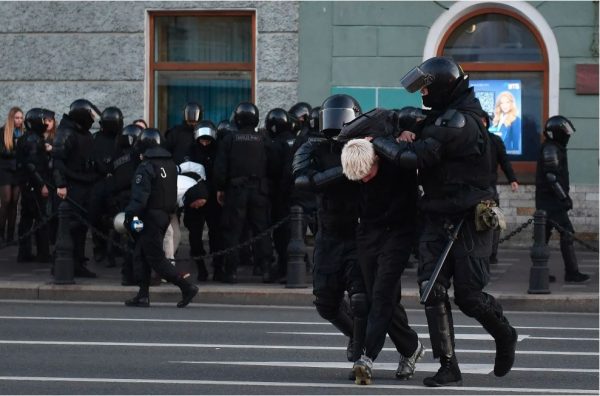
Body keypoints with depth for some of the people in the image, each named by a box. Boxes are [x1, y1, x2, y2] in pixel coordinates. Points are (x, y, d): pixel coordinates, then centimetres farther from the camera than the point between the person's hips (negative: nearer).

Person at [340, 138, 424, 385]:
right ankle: (411, 348, 26)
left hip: (398, 232, -5)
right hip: (368, 234, 5)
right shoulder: (351, 167, -7)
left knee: (382, 294, -16)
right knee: (377, 297, 7)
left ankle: (367, 357, -24)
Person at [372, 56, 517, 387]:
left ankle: (505, 336, 26)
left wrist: (378, 143, -13)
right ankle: (449, 368, -3)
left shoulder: (459, 121, -18)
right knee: (432, 291, -4)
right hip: (437, 220, 9)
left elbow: (417, 156, -24)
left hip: (468, 222, -9)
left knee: (468, 295, -4)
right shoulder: (446, 117, 15)